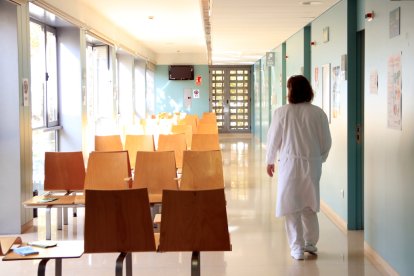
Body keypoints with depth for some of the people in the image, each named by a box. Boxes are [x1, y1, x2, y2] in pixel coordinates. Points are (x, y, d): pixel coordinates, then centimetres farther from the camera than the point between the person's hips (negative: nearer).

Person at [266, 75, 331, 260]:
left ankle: (297, 248, 7)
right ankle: (311, 244, 28)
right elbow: (326, 142, 2)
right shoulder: (318, 113, -3)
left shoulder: (282, 112, -9)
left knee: (292, 205, 6)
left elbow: (274, 139, -2)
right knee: (310, 205, 18)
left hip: (290, 163, -3)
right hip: (312, 164, 3)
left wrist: (270, 161, 12)